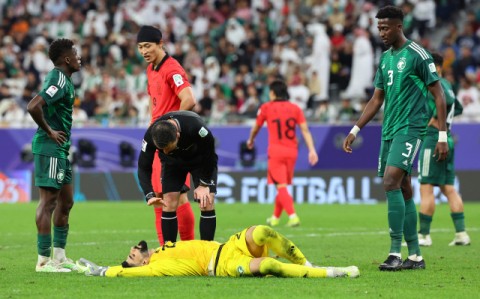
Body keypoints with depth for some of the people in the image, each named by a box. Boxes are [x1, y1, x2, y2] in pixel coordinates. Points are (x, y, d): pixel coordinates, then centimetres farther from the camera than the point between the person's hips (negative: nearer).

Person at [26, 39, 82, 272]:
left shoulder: (63, 79, 15)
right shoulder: (59, 81, -16)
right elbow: (33, 106, -29)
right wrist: (48, 131, -17)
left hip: (60, 149, 11)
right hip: (50, 148, -11)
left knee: (66, 200, 13)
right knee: (48, 200, -9)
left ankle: (59, 256, 19)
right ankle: (43, 260, -7)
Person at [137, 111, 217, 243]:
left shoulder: (195, 127, -43)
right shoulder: (150, 136, -34)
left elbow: (209, 153, -24)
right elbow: (143, 168, -21)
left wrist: (204, 184, -16)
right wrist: (150, 195, -35)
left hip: (200, 159, -2)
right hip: (173, 162, 2)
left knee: (206, 203, -14)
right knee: (169, 204, -10)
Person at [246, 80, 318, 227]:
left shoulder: (266, 108, -1)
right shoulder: (295, 108, 5)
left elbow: (256, 128, 13)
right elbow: (305, 130, -1)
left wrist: (251, 140, 33)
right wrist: (312, 150, -3)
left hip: (276, 150, -4)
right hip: (291, 151, 4)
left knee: (281, 186, -8)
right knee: (283, 186, 16)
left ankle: (293, 216, -25)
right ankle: (275, 218, 28)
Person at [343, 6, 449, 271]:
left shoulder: (417, 55, -7)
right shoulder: (385, 59, 16)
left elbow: (438, 95, -7)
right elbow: (377, 100, 22)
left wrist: (442, 136, -12)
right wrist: (355, 130, 17)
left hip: (410, 128, -8)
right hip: (389, 131, 8)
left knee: (391, 182, -20)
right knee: (403, 191, 7)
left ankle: (396, 253, -19)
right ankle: (415, 256, 11)